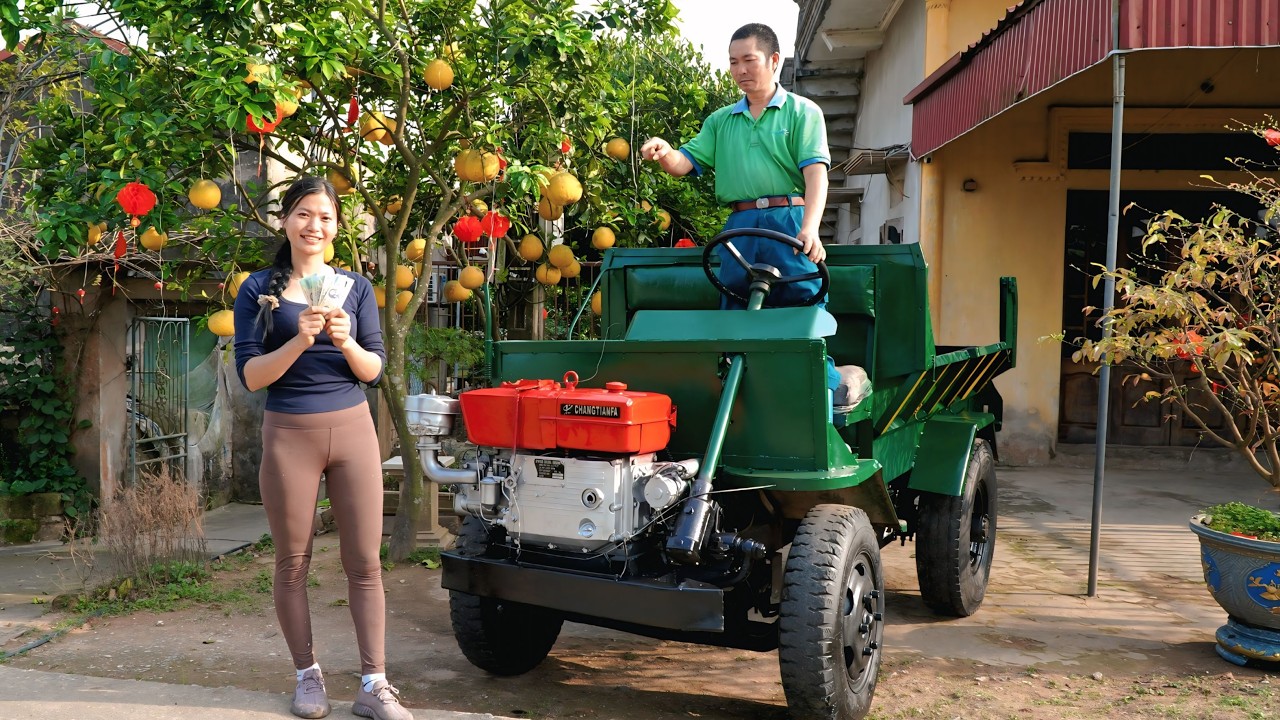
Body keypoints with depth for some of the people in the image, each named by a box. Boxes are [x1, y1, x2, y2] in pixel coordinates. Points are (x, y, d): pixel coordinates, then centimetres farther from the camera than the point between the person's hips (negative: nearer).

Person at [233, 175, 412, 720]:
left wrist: (346, 342, -15)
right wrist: (300, 341, -20)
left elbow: (375, 371, 4)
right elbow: (250, 376, -5)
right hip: (289, 435, -1)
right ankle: (308, 676, 24)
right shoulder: (259, 289, 1)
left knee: (365, 562, 1)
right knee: (293, 563, 8)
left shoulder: (355, 287, 7)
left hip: (352, 430, 2)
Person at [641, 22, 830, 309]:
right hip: (739, 227, 4)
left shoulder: (802, 111, 6)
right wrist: (665, 154, -12)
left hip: (790, 223, -4)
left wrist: (809, 229, -22)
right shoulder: (720, 120, 20)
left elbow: (815, 172, -6)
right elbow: (686, 163, 14)